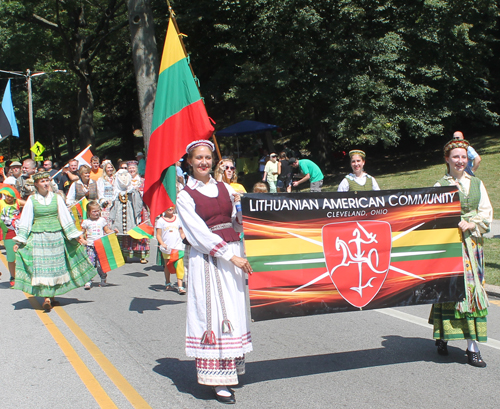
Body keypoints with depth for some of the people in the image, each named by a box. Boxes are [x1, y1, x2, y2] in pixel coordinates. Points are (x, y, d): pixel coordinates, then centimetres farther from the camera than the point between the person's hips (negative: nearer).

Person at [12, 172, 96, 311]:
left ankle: (52, 295, 13)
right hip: (38, 237, -2)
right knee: (41, 266, -8)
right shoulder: (31, 200, 1)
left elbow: (65, 217, 7)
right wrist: (19, 240, 1)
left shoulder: (56, 198, 5)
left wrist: (76, 235, 5)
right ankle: (46, 298, -12)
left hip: (56, 236, 2)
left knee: (56, 265, 4)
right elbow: (25, 221, 4)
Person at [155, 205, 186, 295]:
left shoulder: (178, 219, 10)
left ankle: (180, 286, -11)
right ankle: (168, 283, 33)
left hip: (178, 246, 1)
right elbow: (158, 235, -1)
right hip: (167, 248, 0)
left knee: (179, 266, -10)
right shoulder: (161, 220, 2)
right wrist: (162, 244, -17)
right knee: (167, 265, 12)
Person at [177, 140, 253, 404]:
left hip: (233, 254, 5)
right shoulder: (185, 196, -2)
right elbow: (198, 233, -11)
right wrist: (230, 256, -16)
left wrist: (241, 204, -5)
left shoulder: (224, 188, 12)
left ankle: (233, 367, 21)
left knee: (235, 311, 8)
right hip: (207, 260, -5)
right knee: (213, 314, -5)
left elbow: (238, 224, 15)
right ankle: (216, 377, 0)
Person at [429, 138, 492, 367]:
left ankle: (472, 347, 1)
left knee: (473, 288, -1)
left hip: (472, 241, 3)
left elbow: (487, 211, 7)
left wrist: (470, 224, -9)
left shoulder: (477, 184, 12)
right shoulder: (440, 186, 2)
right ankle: (442, 337, 15)